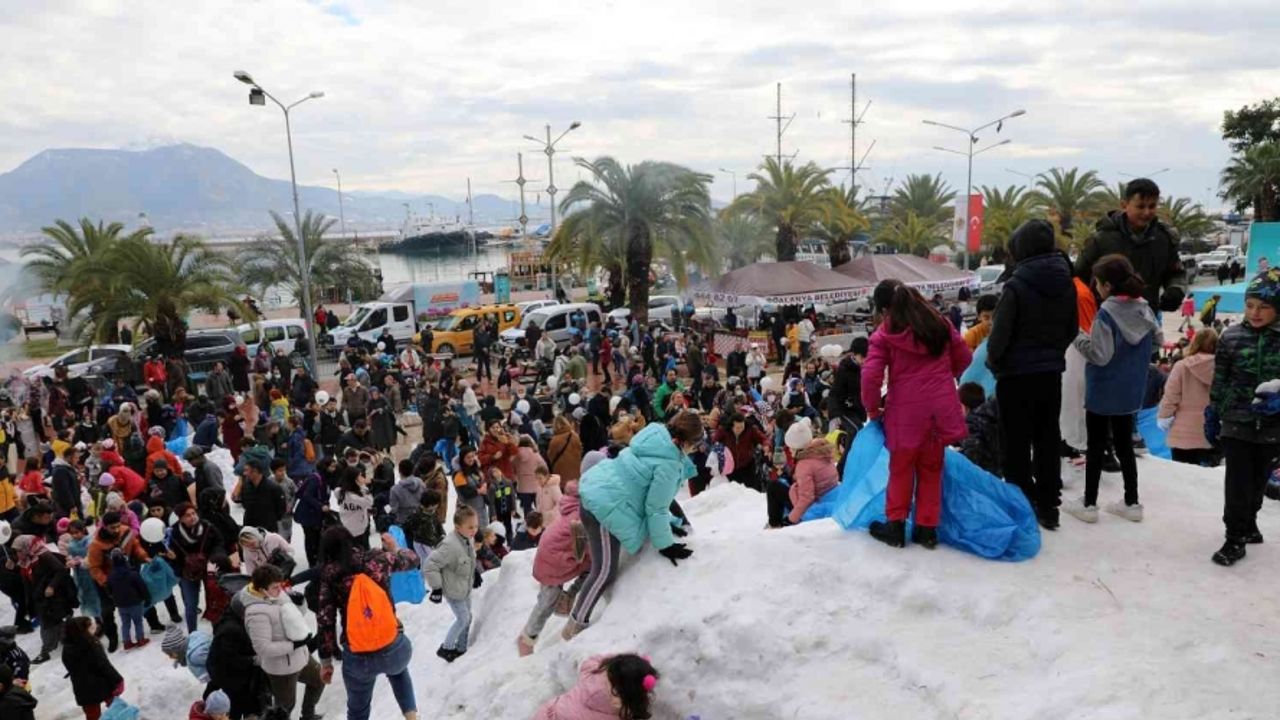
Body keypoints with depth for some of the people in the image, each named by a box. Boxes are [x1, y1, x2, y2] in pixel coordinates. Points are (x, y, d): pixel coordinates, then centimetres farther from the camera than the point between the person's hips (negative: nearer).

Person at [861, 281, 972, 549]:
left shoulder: (885, 334, -7)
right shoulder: (940, 322, 7)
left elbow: (871, 376, -15)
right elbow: (964, 357, 16)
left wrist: (872, 408, 1)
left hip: (906, 411, -3)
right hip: (941, 408, 4)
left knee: (901, 468, 13)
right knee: (931, 468, 15)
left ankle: (896, 526, 19)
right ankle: (927, 528, 19)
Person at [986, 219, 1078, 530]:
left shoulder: (1017, 285, -18)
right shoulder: (1066, 283, 3)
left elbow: (1000, 332, -15)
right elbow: (1072, 328, 11)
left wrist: (993, 363, 1)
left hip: (1017, 374, -6)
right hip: (1051, 373, 6)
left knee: (1016, 443, 4)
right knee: (1048, 440, 14)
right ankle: (1047, 506, 21)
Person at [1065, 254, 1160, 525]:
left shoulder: (1107, 313, -21)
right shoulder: (1143, 309, 0)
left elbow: (1100, 355, -23)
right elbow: (1157, 340, 12)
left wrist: (1079, 338, -10)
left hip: (1103, 392, -6)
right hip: (1130, 391, 6)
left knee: (1096, 447, 5)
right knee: (1124, 445, 17)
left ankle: (1089, 504, 13)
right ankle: (1132, 503, 23)